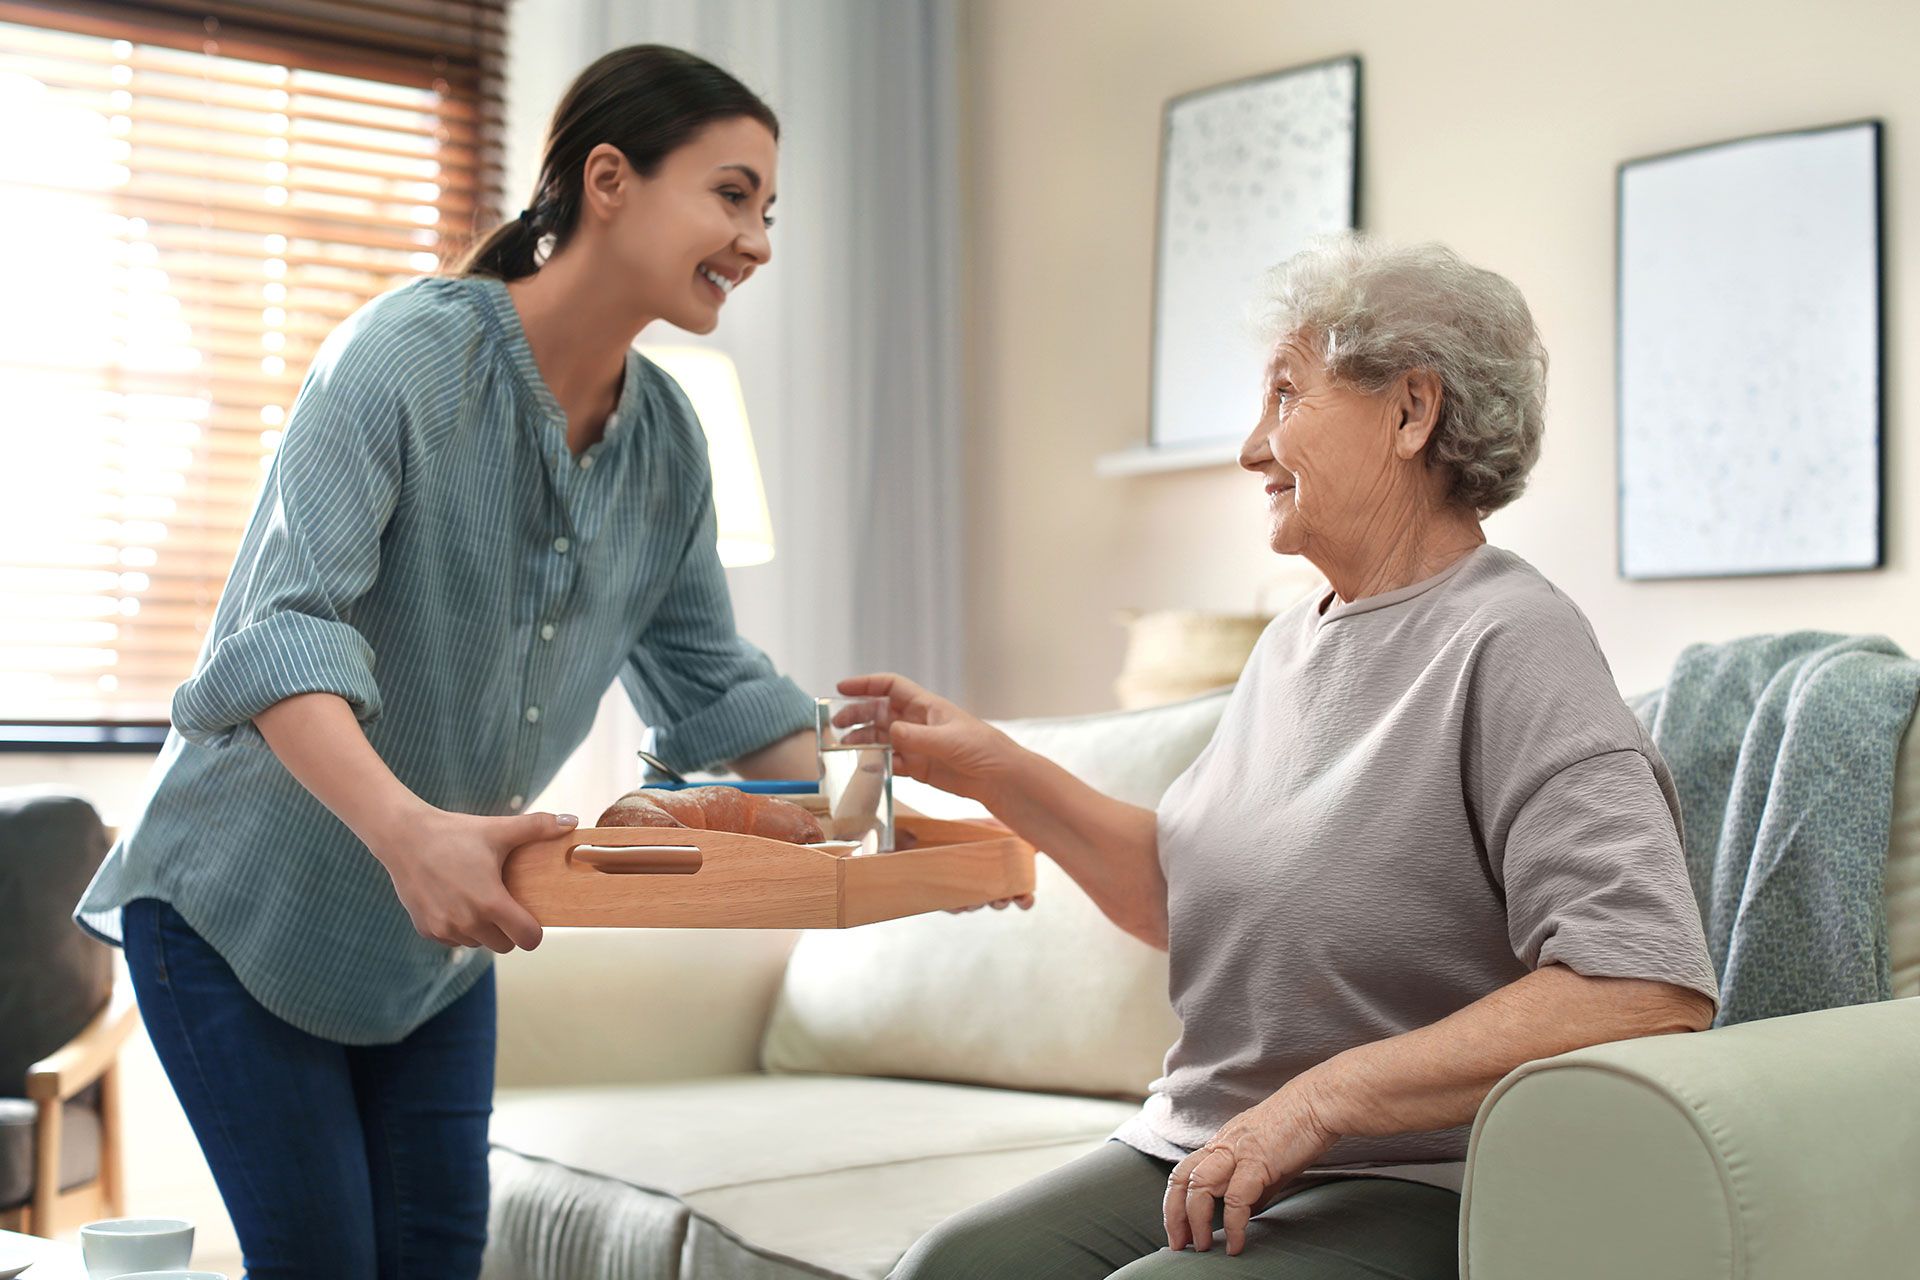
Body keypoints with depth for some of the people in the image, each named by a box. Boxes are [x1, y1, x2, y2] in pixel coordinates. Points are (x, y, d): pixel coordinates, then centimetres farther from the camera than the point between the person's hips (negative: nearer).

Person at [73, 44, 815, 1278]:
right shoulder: (411, 353, -23)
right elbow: (280, 632, -33)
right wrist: (406, 831, -49)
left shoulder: (666, 440, -2)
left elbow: (710, 681, 7)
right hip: (244, 902, -6)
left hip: (438, 929, 6)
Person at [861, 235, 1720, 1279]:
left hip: (1409, 1190, -7)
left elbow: (1653, 988, -24)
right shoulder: (1293, 644, 15)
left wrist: (1323, 1096, -22)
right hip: (1199, 1153, 7)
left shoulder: (1509, 646, -13)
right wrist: (990, 770, 14)